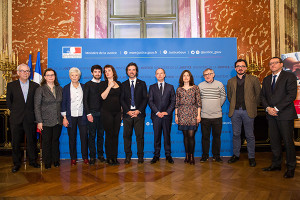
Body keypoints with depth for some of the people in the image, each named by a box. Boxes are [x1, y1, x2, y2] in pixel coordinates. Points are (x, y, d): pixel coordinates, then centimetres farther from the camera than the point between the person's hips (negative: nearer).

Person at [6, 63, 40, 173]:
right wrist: (14, 111, 5)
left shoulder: (35, 86, 4)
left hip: (30, 118, 0)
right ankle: (16, 163, 24)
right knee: (16, 142, 9)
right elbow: (8, 101, 8)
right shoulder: (11, 85, 4)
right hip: (16, 119, 0)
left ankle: (32, 160, 25)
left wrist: (32, 112, 0)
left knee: (32, 141, 8)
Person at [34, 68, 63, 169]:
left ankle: (56, 160, 26)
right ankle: (47, 162, 21)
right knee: (46, 142, 6)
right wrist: (39, 121, -10)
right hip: (46, 122, -3)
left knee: (56, 140, 12)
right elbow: (37, 106, -6)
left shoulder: (59, 89, 7)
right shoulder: (40, 89, -4)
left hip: (58, 121, 3)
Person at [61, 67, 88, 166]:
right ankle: (73, 158, 19)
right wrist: (64, 118, -2)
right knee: (72, 138, 5)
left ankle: (85, 157, 14)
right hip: (71, 116, 0)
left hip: (82, 116, 1)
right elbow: (63, 103, 3)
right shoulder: (66, 88, 4)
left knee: (84, 136, -1)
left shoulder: (83, 87, 8)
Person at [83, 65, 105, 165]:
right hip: (92, 113, -2)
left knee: (101, 134, 7)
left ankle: (100, 154, 18)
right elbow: (85, 100, -1)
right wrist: (88, 114, -9)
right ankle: (92, 156, 9)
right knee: (92, 135, 1)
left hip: (102, 113, 2)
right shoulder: (88, 84, 4)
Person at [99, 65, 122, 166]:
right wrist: (110, 86, -12)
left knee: (116, 134, 5)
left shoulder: (119, 84, 13)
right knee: (109, 134, -1)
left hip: (117, 112, 4)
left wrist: (122, 112, 11)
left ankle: (115, 157, 14)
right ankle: (109, 157, 10)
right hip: (107, 112, -3)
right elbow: (103, 96, -12)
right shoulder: (103, 84, 3)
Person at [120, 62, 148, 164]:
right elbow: (122, 100, 5)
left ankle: (140, 156, 12)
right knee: (127, 136, 3)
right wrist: (128, 111, -9)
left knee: (140, 136, 1)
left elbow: (145, 99, 3)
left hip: (139, 113, -1)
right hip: (127, 114, 1)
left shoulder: (142, 83, 11)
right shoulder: (123, 84, 12)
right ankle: (128, 156, 14)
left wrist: (138, 110, -9)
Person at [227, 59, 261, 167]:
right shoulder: (230, 81, 12)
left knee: (250, 135, 5)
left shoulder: (253, 79, 5)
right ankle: (236, 155, 21)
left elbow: (258, 94, 7)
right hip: (235, 111, 2)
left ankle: (251, 157, 17)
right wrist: (234, 105, 10)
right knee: (236, 134, 9)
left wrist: (253, 106, 5)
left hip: (248, 111, -2)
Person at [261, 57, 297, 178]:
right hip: (271, 115, 5)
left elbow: (292, 95, -11)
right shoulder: (266, 80, 16)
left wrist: (277, 108, -15)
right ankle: (276, 164, 21)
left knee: (288, 141, 1)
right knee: (274, 141, 10)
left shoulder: (290, 76, -2)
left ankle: (290, 168, 14)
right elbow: (263, 96, 14)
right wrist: (267, 108, -5)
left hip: (285, 114, -5)